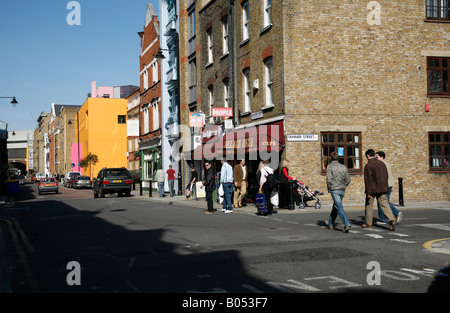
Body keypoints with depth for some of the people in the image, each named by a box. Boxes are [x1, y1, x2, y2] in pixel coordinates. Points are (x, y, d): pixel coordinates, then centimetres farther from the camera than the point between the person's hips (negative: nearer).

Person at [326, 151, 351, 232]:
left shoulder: (330, 166, -6)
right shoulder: (344, 167, 10)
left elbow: (329, 179, -13)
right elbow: (348, 179, 10)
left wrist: (329, 188, 0)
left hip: (334, 190, -6)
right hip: (342, 191, 6)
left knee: (339, 208, -12)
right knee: (335, 206, 21)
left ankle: (347, 225, -26)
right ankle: (331, 223, 32)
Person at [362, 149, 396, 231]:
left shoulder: (368, 165, -11)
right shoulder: (382, 163, 10)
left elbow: (368, 180, -16)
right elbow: (386, 176, 16)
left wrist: (368, 192, -15)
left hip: (372, 189, -5)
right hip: (382, 189, 5)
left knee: (369, 205, 10)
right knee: (384, 205, 1)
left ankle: (368, 223, 18)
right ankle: (391, 220, -18)